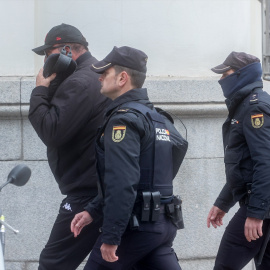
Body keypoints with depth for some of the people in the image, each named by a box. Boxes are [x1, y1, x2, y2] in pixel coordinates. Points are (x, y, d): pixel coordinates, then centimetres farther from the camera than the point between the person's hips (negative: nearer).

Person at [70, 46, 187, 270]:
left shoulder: (125, 118, -13)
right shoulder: (155, 117, 18)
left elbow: (122, 184, -23)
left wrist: (110, 237, -23)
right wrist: (93, 211, 20)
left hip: (135, 226, -9)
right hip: (162, 224, 9)